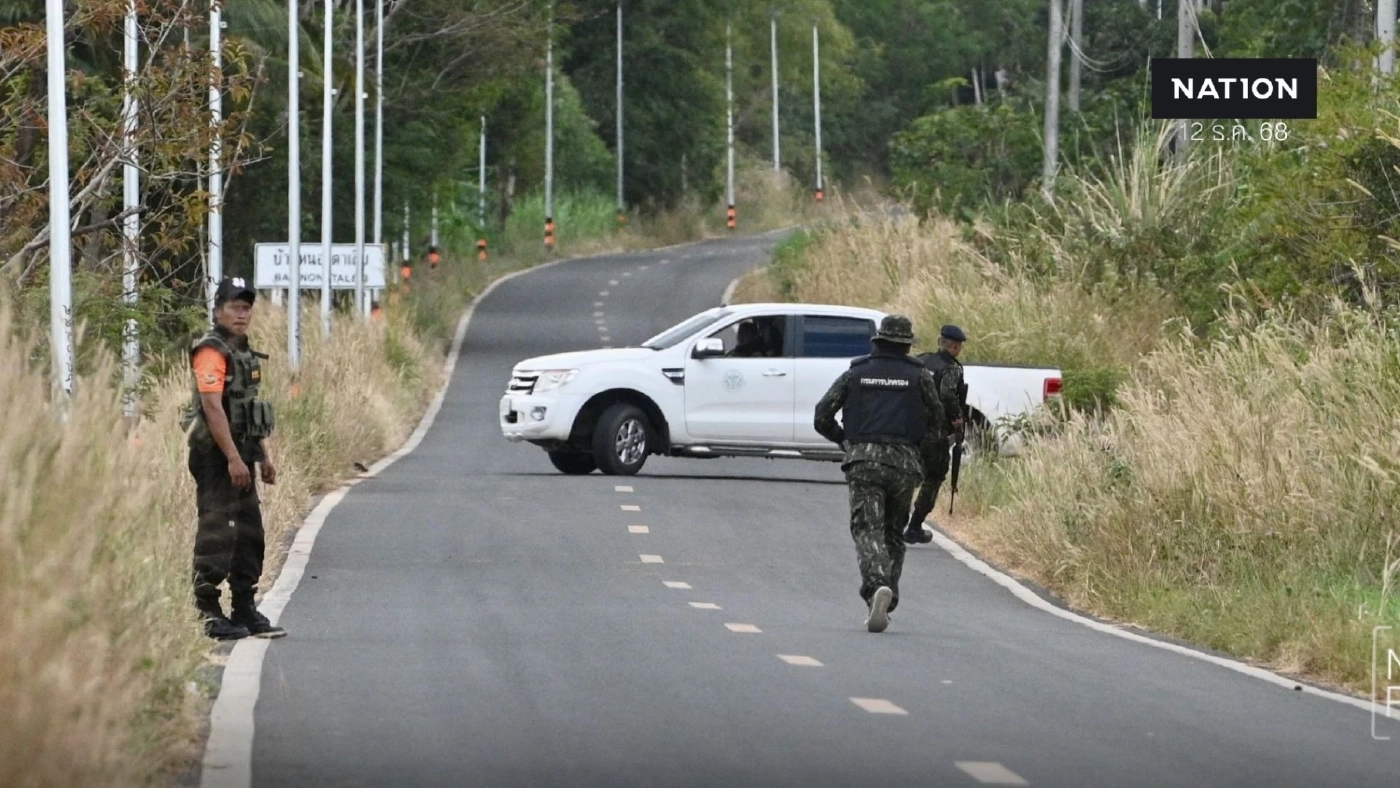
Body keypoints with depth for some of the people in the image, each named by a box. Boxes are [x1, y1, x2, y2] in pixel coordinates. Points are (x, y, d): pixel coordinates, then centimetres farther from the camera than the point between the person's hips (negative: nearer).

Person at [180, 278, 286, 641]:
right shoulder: (211, 352, -13)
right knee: (217, 533, -9)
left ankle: (245, 610, 20)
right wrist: (233, 459, -24)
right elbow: (213, 408, -21)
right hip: (216, 457, -10)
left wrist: (263, 456, 20)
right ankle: (208, 613, -7)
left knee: (249, 535, 13)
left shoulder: (244, 352, 17)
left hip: (239, 454, 10)